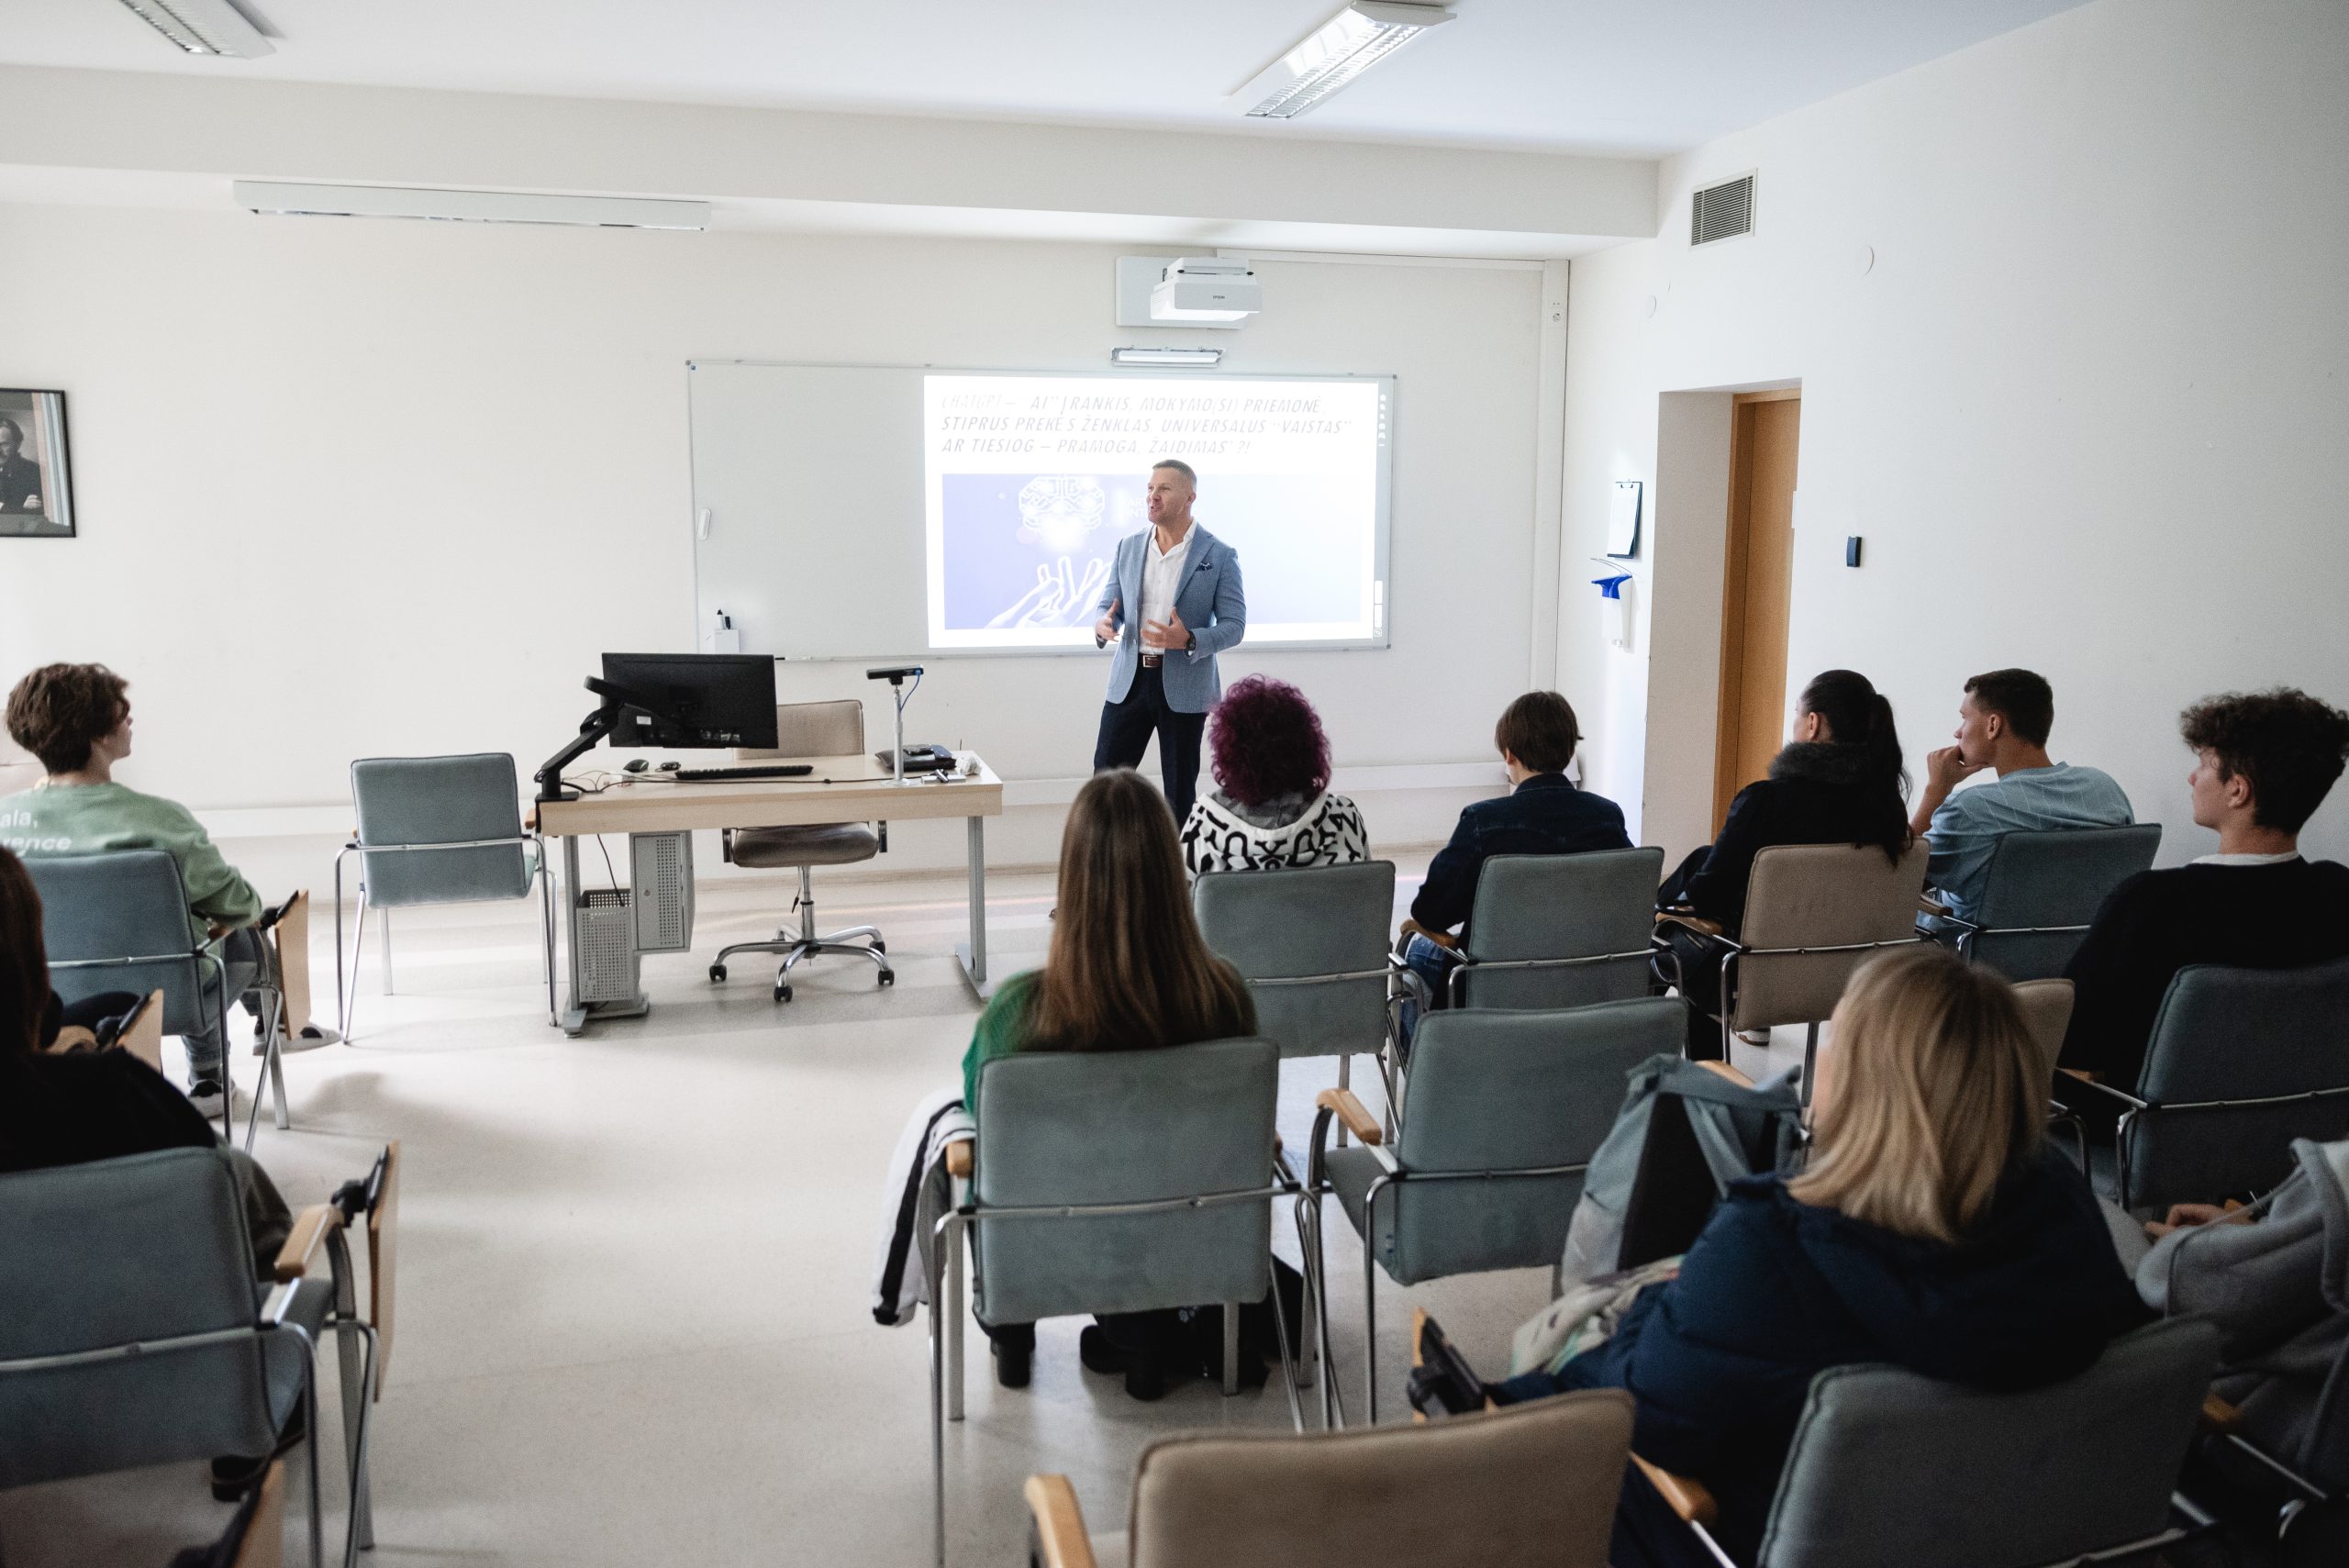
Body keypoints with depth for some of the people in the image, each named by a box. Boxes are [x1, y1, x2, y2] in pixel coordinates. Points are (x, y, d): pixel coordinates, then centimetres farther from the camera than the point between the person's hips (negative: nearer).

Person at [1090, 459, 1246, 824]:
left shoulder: (1219, 556, -5)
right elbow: (1108, 604, 12)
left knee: (1180, 790, 7)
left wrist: (1189, 640, -25)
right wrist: (1103, 625, -13)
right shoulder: (1128, 547, 7)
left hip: (1184, 687, -3)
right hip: (1129, 679, 3)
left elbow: (1234, 625, -6)